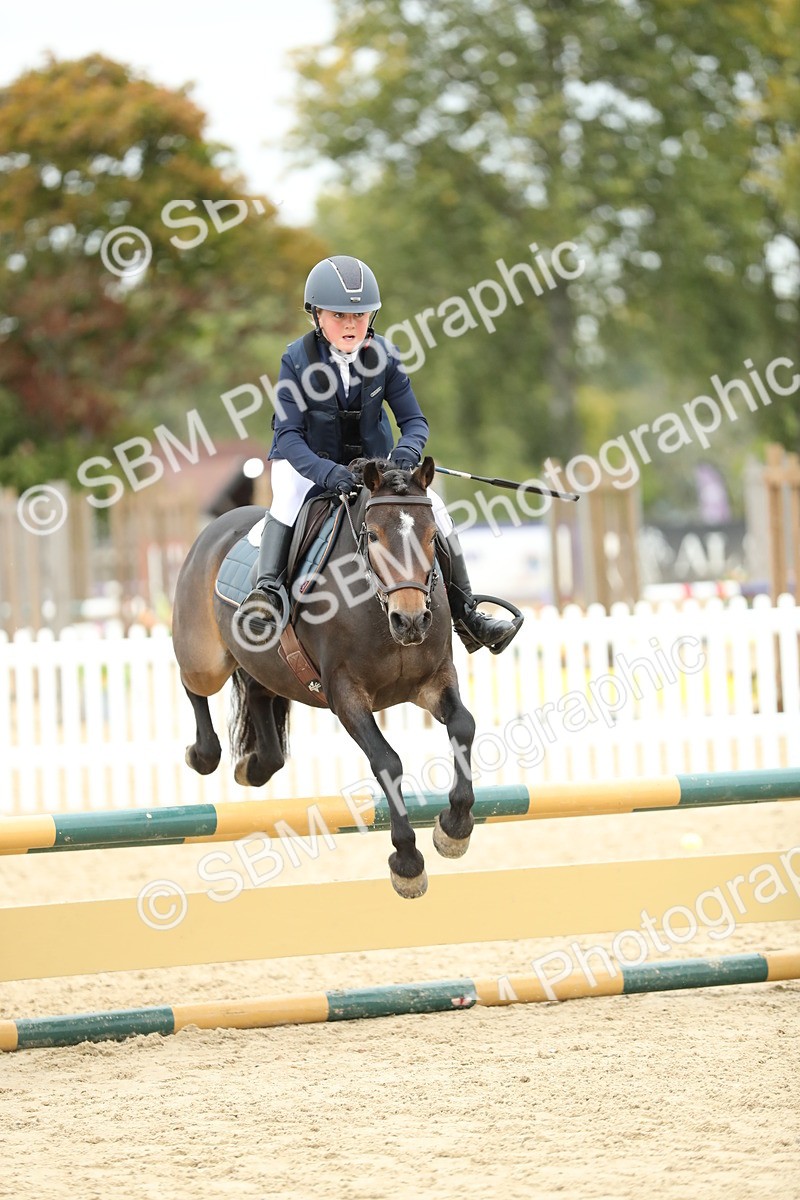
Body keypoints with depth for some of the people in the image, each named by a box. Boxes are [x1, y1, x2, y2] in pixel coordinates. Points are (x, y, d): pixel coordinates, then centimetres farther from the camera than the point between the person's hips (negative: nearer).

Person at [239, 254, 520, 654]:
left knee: (432, 505, -13)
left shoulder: (383, 356, -12)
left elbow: (414, 420, -7)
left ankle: (464, 611, -4)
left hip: (373, 461, 3)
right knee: (288, 500, -35)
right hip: (310, 460, -3)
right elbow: (288, 435, -23)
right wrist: (326, 472, -43)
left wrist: (407, 449, -33)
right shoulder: (297, 360, -19)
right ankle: (267, 589, -39)